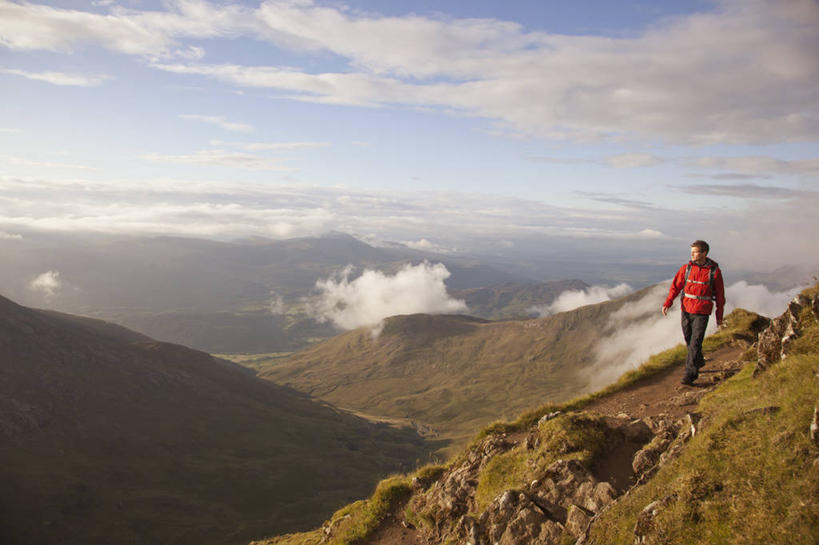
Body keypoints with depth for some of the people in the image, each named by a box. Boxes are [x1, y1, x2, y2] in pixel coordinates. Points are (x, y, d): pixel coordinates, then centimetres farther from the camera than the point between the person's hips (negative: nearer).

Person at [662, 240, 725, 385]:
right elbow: (675, 286, 2)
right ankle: (699, 361, 40)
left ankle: (690, 373, -5)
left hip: (702, 313, -4)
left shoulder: (714, 271, -5)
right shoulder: (686, 268, 2)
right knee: (688, 340, 14)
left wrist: (719, 316, 5)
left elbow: (720, 295, 2)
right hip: (686, 310, 4)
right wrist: (667, 304, -12)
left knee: (695, 342, -9)